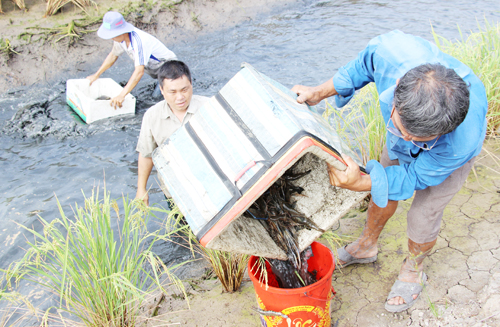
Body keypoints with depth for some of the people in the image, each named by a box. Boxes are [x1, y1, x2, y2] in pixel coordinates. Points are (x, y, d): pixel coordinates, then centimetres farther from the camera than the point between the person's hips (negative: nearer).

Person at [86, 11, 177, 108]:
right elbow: (113, 55, 10)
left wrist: (121, 95, -50)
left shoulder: (138, 41, -36)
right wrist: (96, 75, 12)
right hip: (153, 67, 8)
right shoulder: (120, 36, -10)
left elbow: (139, 71, -45)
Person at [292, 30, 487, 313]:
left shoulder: (462, 143, -48)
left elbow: (416, 176, -29)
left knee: (423, 218, 3)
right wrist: (319, 93, -14)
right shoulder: (392, 50, -44)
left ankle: (414, 270, 38)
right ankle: (367, 246, 48)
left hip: (450, 152, -4)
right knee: (382, 193, 17)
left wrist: (360, 183, -44)